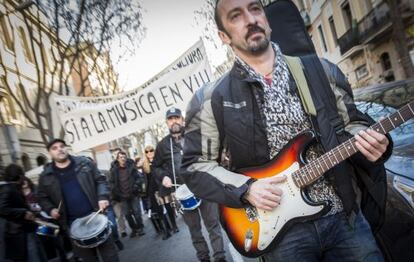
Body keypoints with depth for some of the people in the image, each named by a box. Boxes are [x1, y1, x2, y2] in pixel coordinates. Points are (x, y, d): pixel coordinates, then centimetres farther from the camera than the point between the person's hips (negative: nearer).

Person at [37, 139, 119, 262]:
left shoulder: (84, 163, 0)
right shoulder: (46, 176, 2)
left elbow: (100, 180, 3)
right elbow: (42, 197, 12)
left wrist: (102, 197, -12)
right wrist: (51, 209, -7)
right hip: (74, 224, 1)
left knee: (109, 251, 8)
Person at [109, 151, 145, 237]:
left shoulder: (131, 166, -3)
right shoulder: (114, 170, -2)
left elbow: (139, 178, -2)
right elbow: (111, 182, 5)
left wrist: (136, 186, -14)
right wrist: (115, 192, -5)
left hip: (133, 194, -1)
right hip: (122, 196, 1)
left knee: (136, 212, 1)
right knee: (127, 214, 7)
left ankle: (140, 228, 17)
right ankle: (134, 229, 24)